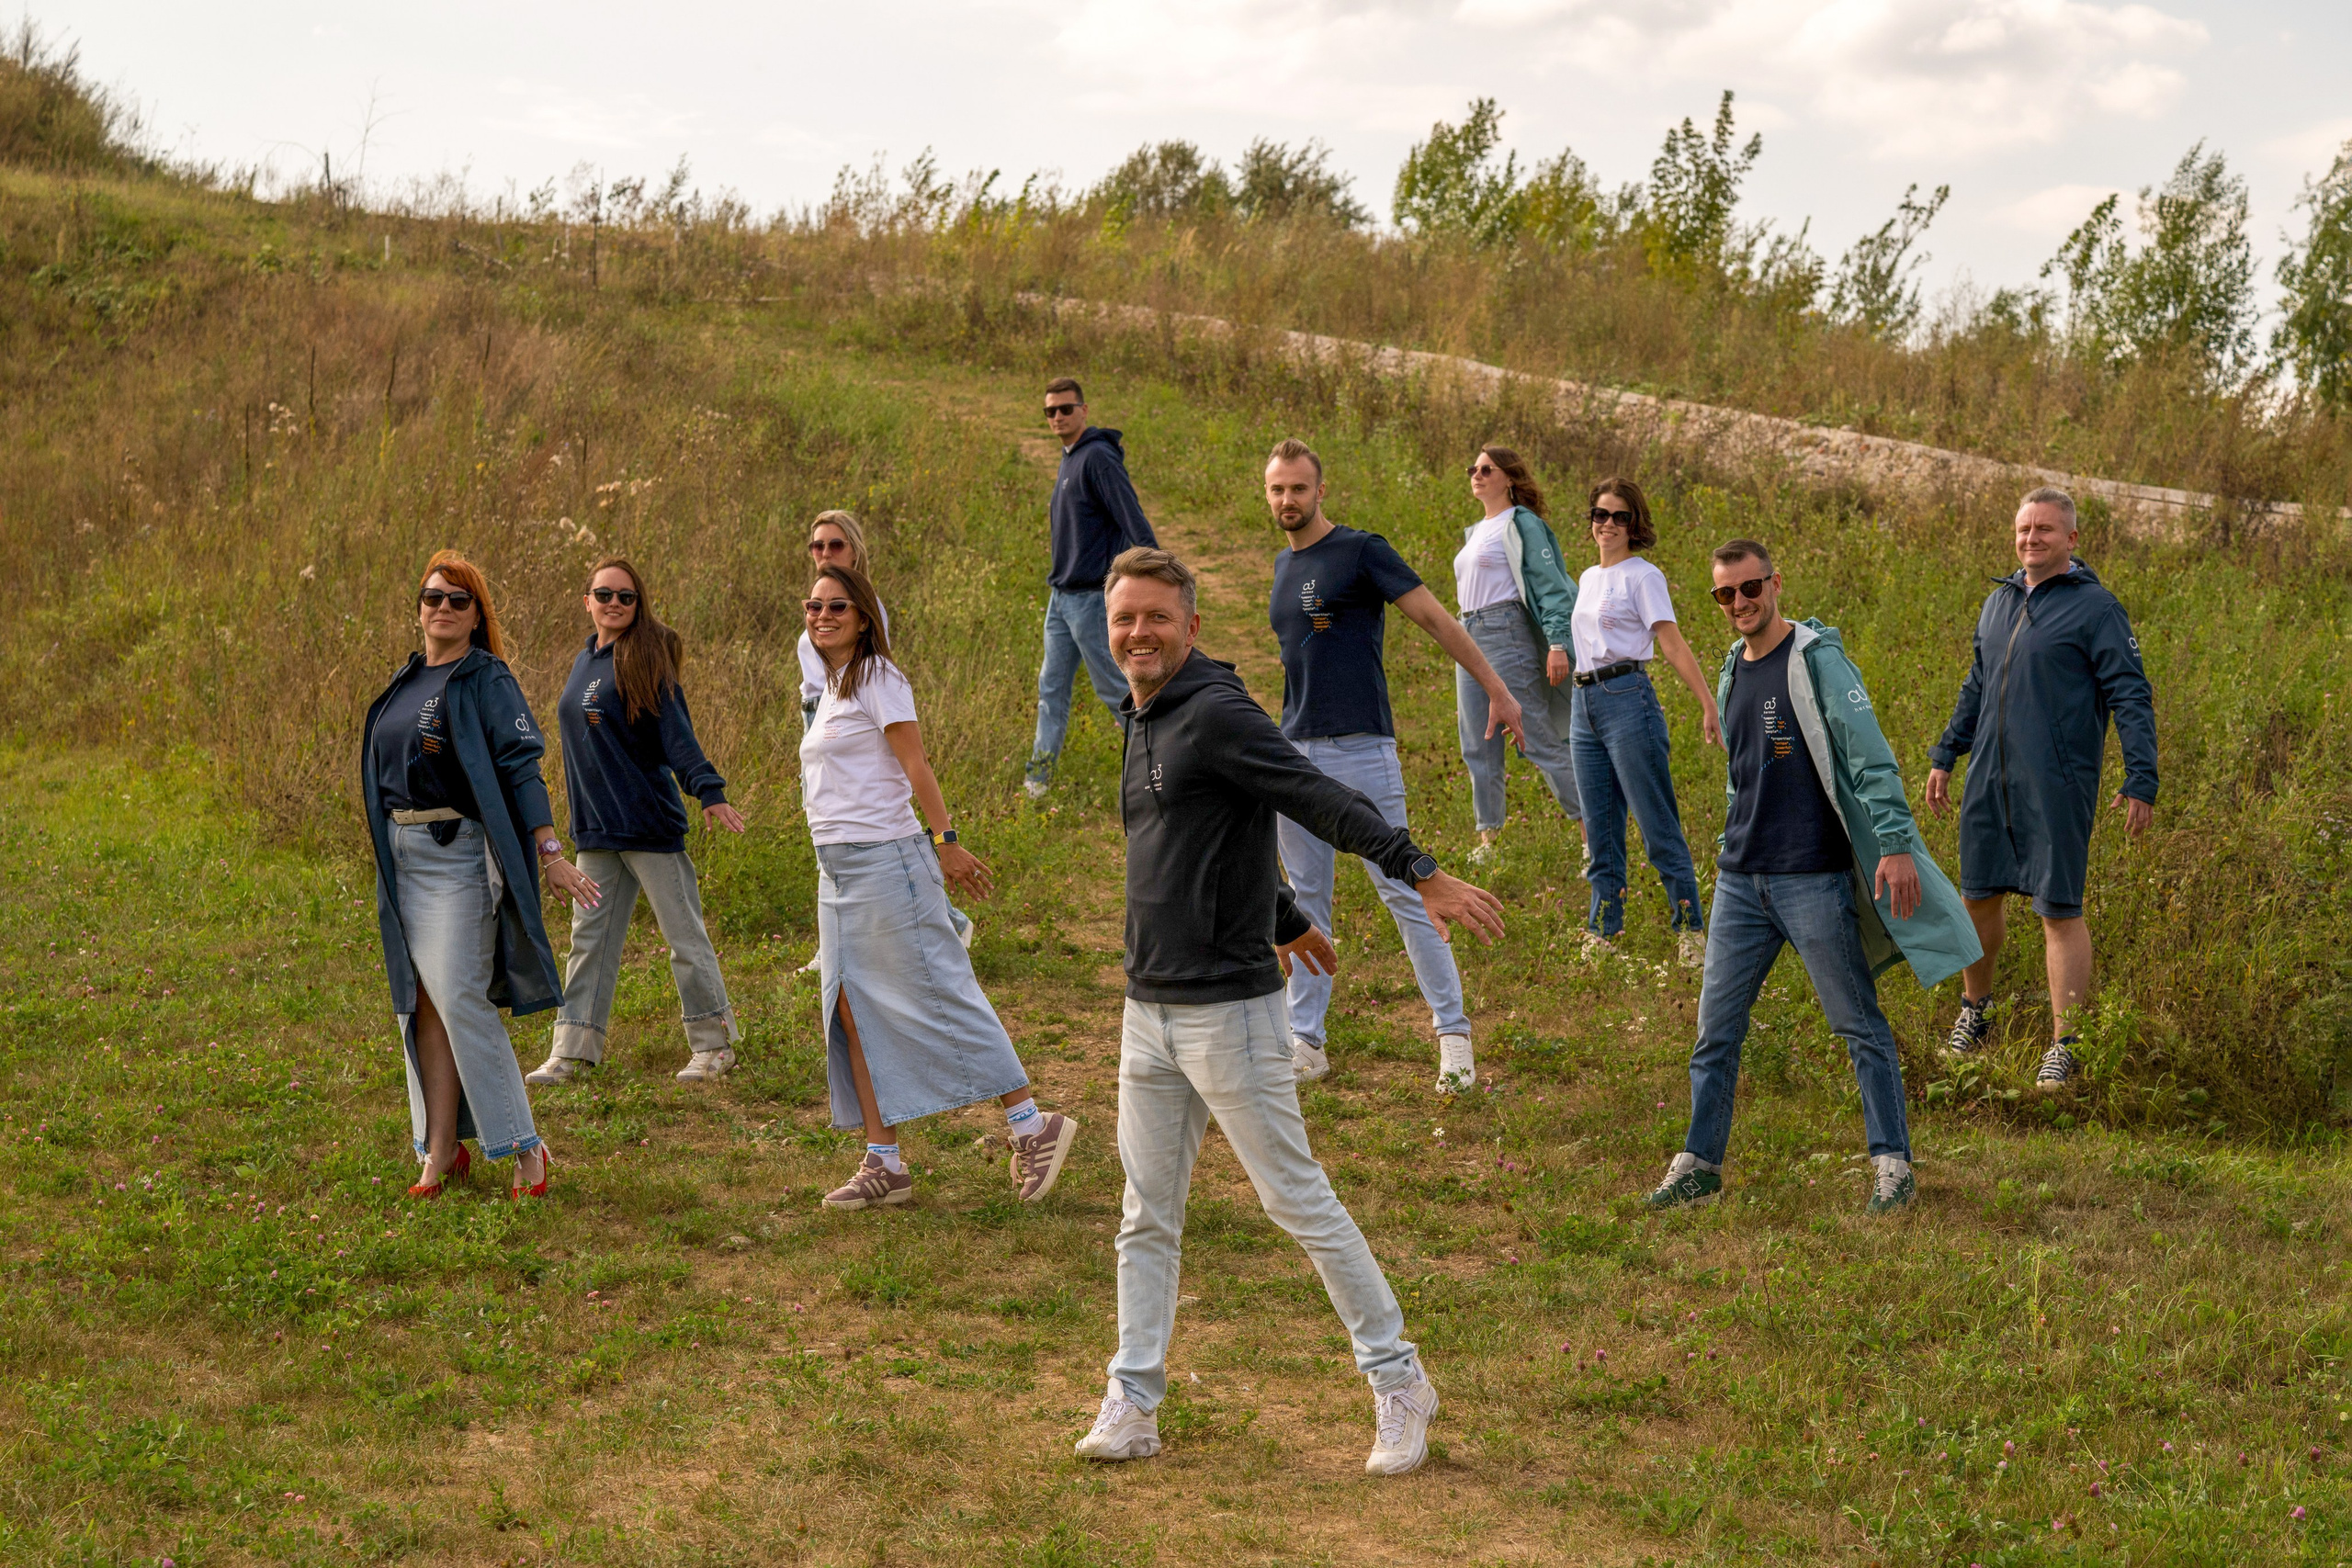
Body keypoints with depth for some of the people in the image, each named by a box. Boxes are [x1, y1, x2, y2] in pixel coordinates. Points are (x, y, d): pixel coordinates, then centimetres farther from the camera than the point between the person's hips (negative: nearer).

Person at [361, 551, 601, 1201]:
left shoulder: (486, 680, -7)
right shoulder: (407, 682, 15)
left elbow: (520, 768, -14)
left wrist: (551, 854, -21)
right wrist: (388, 854, 19)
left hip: (459, 851, -7)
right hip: (403, 855, 7)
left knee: (459, 997, -13)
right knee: (421, 1001, 6)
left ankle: (523, 1146, -7)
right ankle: (442, 1148, 11)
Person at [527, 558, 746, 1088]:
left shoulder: (646, 662, -8)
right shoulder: (584, 662, 12)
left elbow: (677, 735, -15)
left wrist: (709, 791, -29)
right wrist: (581, 814, 16)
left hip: (649, 822, -7)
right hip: (595, 828, 7)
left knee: (684, 933, 1)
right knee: (590, 936, 7)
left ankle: (713, 1044, 10)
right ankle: (572, 1051, 11)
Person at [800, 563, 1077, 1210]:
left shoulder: (877, 677, -7)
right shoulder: (833, 687, 18)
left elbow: (914, 764, -13)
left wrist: (946, 842, -20)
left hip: (883, 860, -9)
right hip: (837, 870, 9)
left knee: (940, 998, -6)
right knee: (853, 1016, 5)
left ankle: (1031, 1125, 1)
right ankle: (884, 1163, 8)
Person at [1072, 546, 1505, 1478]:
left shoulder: (1216, 714, -13)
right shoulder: (1146, 726, 15)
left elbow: (1326, 803, -22)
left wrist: (1425, 877, -30)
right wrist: (1285, 919, 38)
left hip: (1228, 1007, -8)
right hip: (1150, 1008, 8)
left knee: (1297, 1199, -3)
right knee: (1147, 1217, 9)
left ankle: (1398, 1381, 8)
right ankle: (1133, 1404, 15)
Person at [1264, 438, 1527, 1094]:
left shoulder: (1361, 552, -6)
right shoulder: (1284, 564, 15)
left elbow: (1437, 620, -7)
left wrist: (1497, 691, -11)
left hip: (1360, 750, -7)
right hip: (1295, 750, 7)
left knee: (1401, 891, -6)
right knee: (1306, 899, 9)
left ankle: (1453, 1033, 0)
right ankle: (1305, 1043, 14)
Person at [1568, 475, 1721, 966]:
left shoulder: (1642, 577, -5)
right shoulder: (1588, 579, 18)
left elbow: (1673, 643, -13)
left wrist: (1709, 704, -22)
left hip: (1627, 699, -7)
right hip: (1585, 705, 7)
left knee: (1657, 825, -7)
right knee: (1599, 829, 9)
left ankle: (1691, 930, -4)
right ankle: (1603, 931, 14)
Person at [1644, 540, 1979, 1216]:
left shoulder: (1817, 659, -8)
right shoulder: (1731, 673, 14)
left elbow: (1870, 755, -13)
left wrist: (1896, 844, -20)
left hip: (1814, 879, -6)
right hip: (1741, 881, 7)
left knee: (1860, 1026, 1)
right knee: (1716, 1028, 6)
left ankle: (1892, 1163, 8)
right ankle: (1699, 1163, 14)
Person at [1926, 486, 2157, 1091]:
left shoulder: (2095, 608, -5)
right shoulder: (1999, 602, 15)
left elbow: (2132, 699, -7)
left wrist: (2141, 781, -14)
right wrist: (1945, 757, 24)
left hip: (2057, 785, -6)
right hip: (1990, 781, 6)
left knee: (2060, 910, -5)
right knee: (1979, 895, 13)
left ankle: (2066, 1045, 2)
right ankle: (1974, 1014, 33)